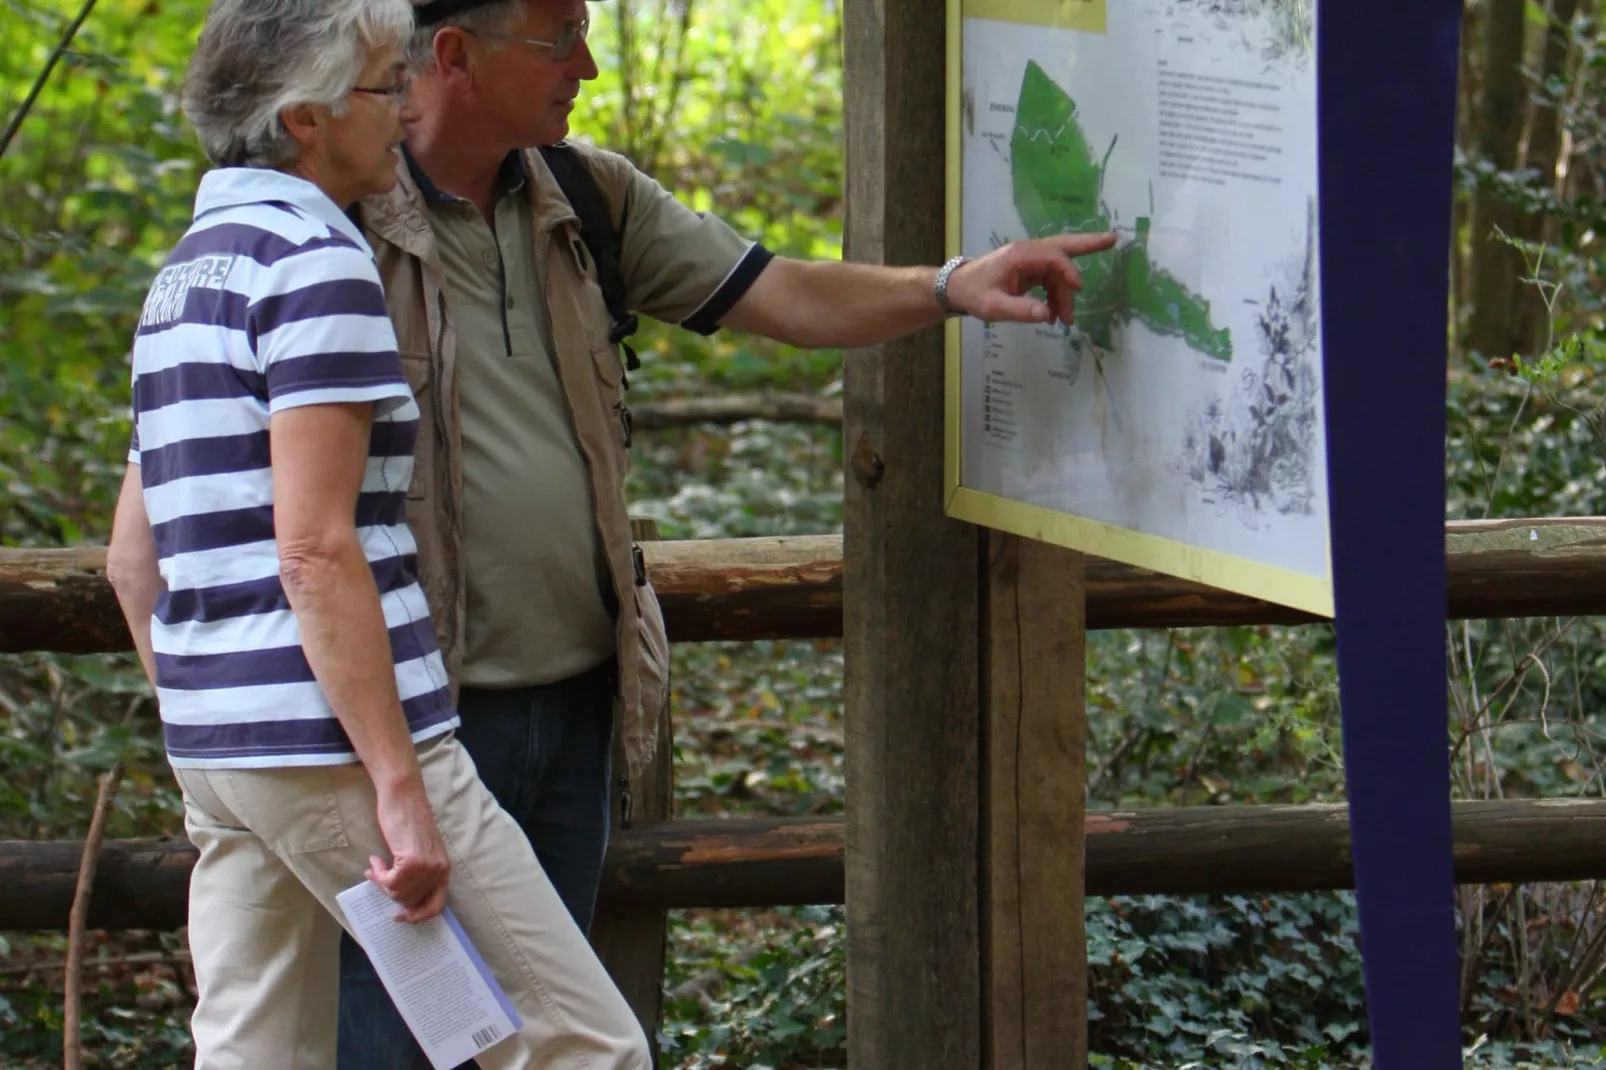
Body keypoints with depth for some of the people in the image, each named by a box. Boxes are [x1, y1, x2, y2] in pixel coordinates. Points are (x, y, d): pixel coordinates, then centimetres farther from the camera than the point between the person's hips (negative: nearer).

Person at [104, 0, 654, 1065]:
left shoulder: (188, 271, 17)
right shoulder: (313, 259, -10)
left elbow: (133, 559, 20)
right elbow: (314, 548, -18)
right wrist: (400, 786, -18)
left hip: (214, 743, 9)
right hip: (330, 740, -9)